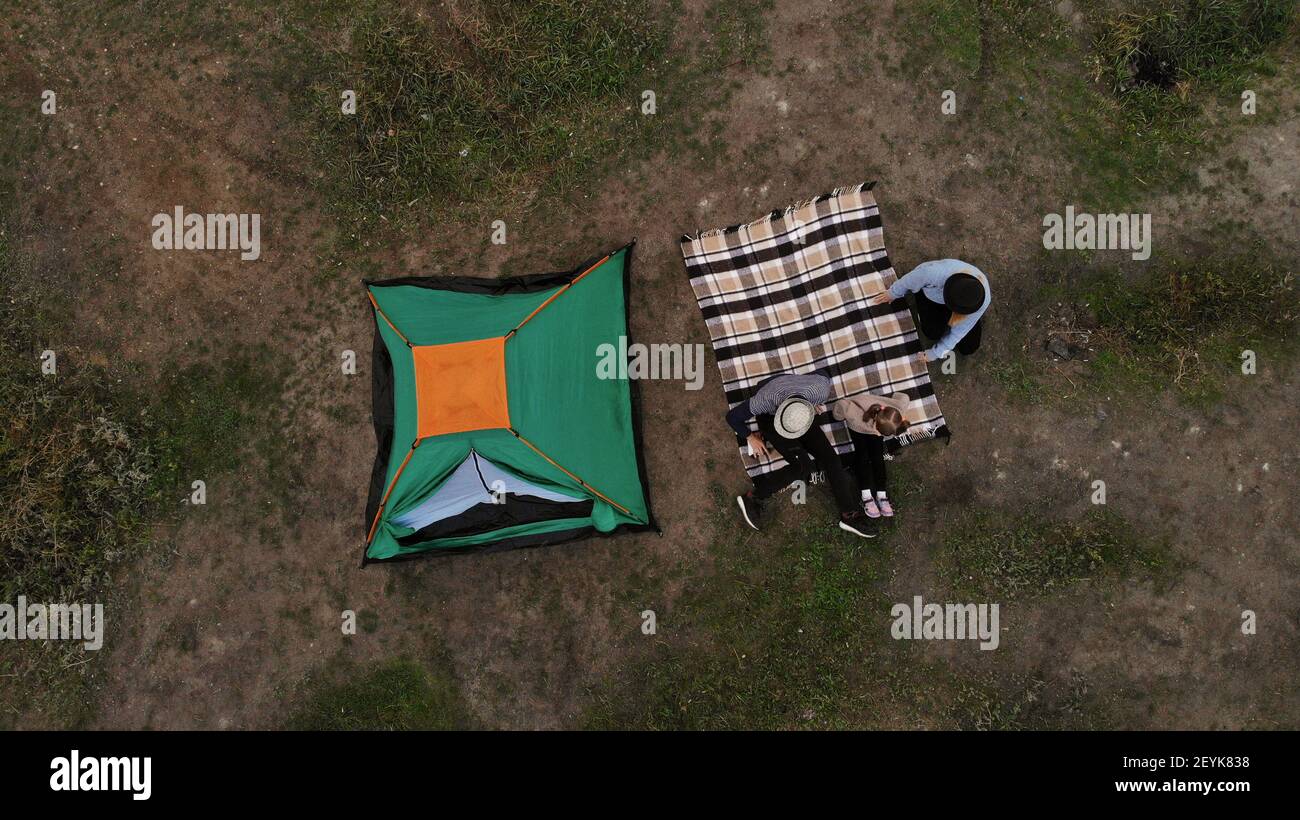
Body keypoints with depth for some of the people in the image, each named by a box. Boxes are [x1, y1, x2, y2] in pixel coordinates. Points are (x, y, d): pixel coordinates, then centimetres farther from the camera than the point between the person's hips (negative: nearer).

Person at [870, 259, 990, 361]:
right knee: (933, 333, -17)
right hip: (930, 292, 0)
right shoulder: (934, 273, -47)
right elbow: (911, 280, -21)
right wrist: (893, 293, -2)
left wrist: (935, 354, -13)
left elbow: (959, 332, -23)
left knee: (968, 348, -3)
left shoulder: (983, 300, -39)